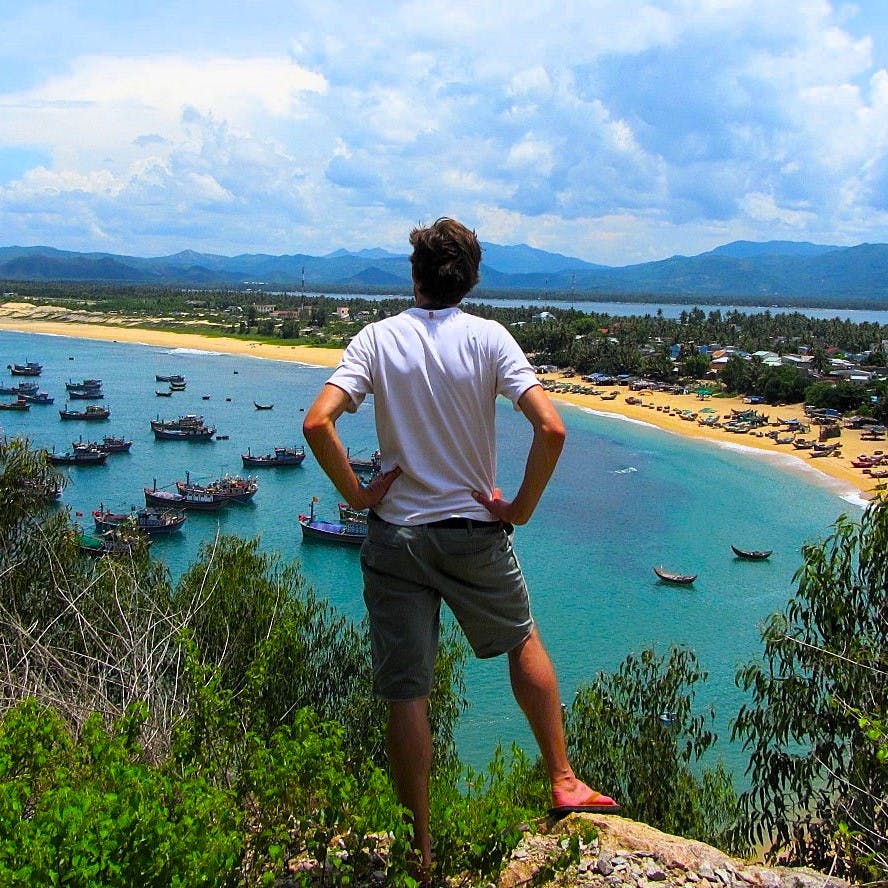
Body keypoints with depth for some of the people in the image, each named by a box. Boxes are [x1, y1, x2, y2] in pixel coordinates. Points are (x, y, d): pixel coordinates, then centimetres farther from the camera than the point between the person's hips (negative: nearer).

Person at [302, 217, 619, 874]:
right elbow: (551, 429, -18)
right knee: (523, 643, 25)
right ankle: (564, 783, 30)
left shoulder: (377, 339, -4)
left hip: (395, 535, 0)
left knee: (406, 694, 8)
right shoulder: (488, 337, -7)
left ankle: (422, 847, 18)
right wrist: (520, 509, -6)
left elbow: (317, 423, -17)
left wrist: (357, 495, -6)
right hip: (476, 532, 0)